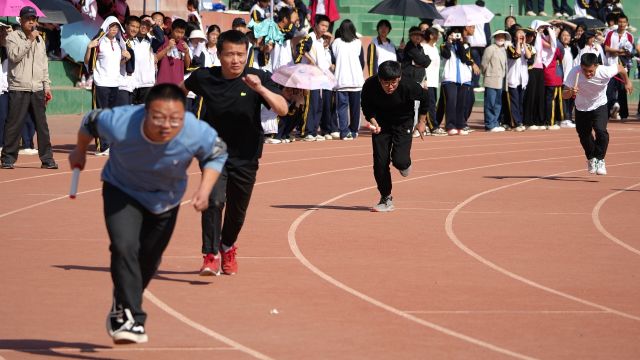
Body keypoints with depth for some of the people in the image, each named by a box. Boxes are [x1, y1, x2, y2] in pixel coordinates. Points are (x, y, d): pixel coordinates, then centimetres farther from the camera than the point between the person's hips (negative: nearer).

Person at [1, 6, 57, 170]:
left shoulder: (39, 39, 17)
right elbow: (14, 55, -16)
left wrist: (47, 86, 14)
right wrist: (29, 40, -15)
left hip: (37, 89, 5)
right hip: (18, 89, -5)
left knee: (42, 125, 4)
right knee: (14, 124, -4)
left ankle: (47, 158, 8)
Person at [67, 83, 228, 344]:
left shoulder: (197, 134, -34)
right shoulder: (119, 124, -37)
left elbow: (217, 153, -9)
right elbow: (90, 122, -12)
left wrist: (205, 188, -25)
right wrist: (80, 151, 8)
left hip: (166, 199, 2)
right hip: (122, 192, -2)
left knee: (148, 261, 16)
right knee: (124, 246, -26)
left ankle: (121, 311, 43)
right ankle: (130, 317, -17)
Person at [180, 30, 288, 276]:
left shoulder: (259, 78, -13)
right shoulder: (204, 77, -9)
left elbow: (283, 109, -26)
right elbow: (183, 88, 16)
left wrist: (260, 89, -39)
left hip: (245, 158, 1)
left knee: (237, 211, 14)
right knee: (214, 201, -23)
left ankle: (228, 247, 42)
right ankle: (211, 256, -23)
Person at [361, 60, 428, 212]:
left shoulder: (409, 86, -30)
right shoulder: (370, 86, -27)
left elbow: (425, 99, -7)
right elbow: (367, 108, -7)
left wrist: (422, 121, 3)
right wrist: (374, 123, -25)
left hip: (403, 123, -2)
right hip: (381, 124, 2)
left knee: (399, 160, -18)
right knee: (380, 162, -5)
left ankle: (405, 164, 21)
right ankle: (386, 199, 12)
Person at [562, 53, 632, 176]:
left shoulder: (605, 72, -32)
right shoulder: (574, 73, -31)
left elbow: (620, 68, -9)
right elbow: (564, 95, -31)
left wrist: (627, 81, 8)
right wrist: (570, 92, -54)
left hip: (599, 106, -2)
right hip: (581, 108, 2)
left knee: (601, 131, -23)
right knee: (584, 135, 14)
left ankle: (600, 160, -4)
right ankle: (591, 158, 43)